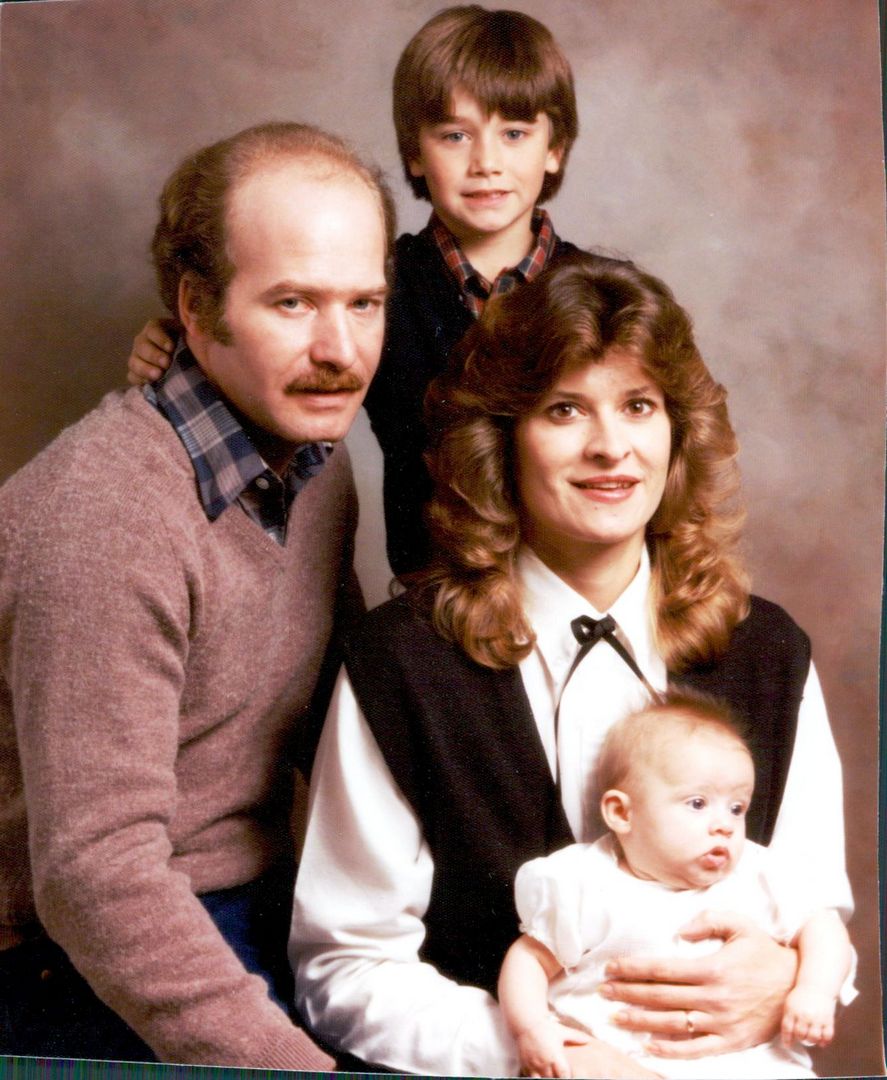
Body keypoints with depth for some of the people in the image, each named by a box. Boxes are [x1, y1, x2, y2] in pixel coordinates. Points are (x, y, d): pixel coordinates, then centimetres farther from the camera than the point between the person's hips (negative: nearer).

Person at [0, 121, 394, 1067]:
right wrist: (290, 1061, -28)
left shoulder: (315, 458, 3)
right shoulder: (106, 513, -25)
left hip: (257, 915, 8)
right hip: (89, 966, -7)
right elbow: (92, 871, -27)